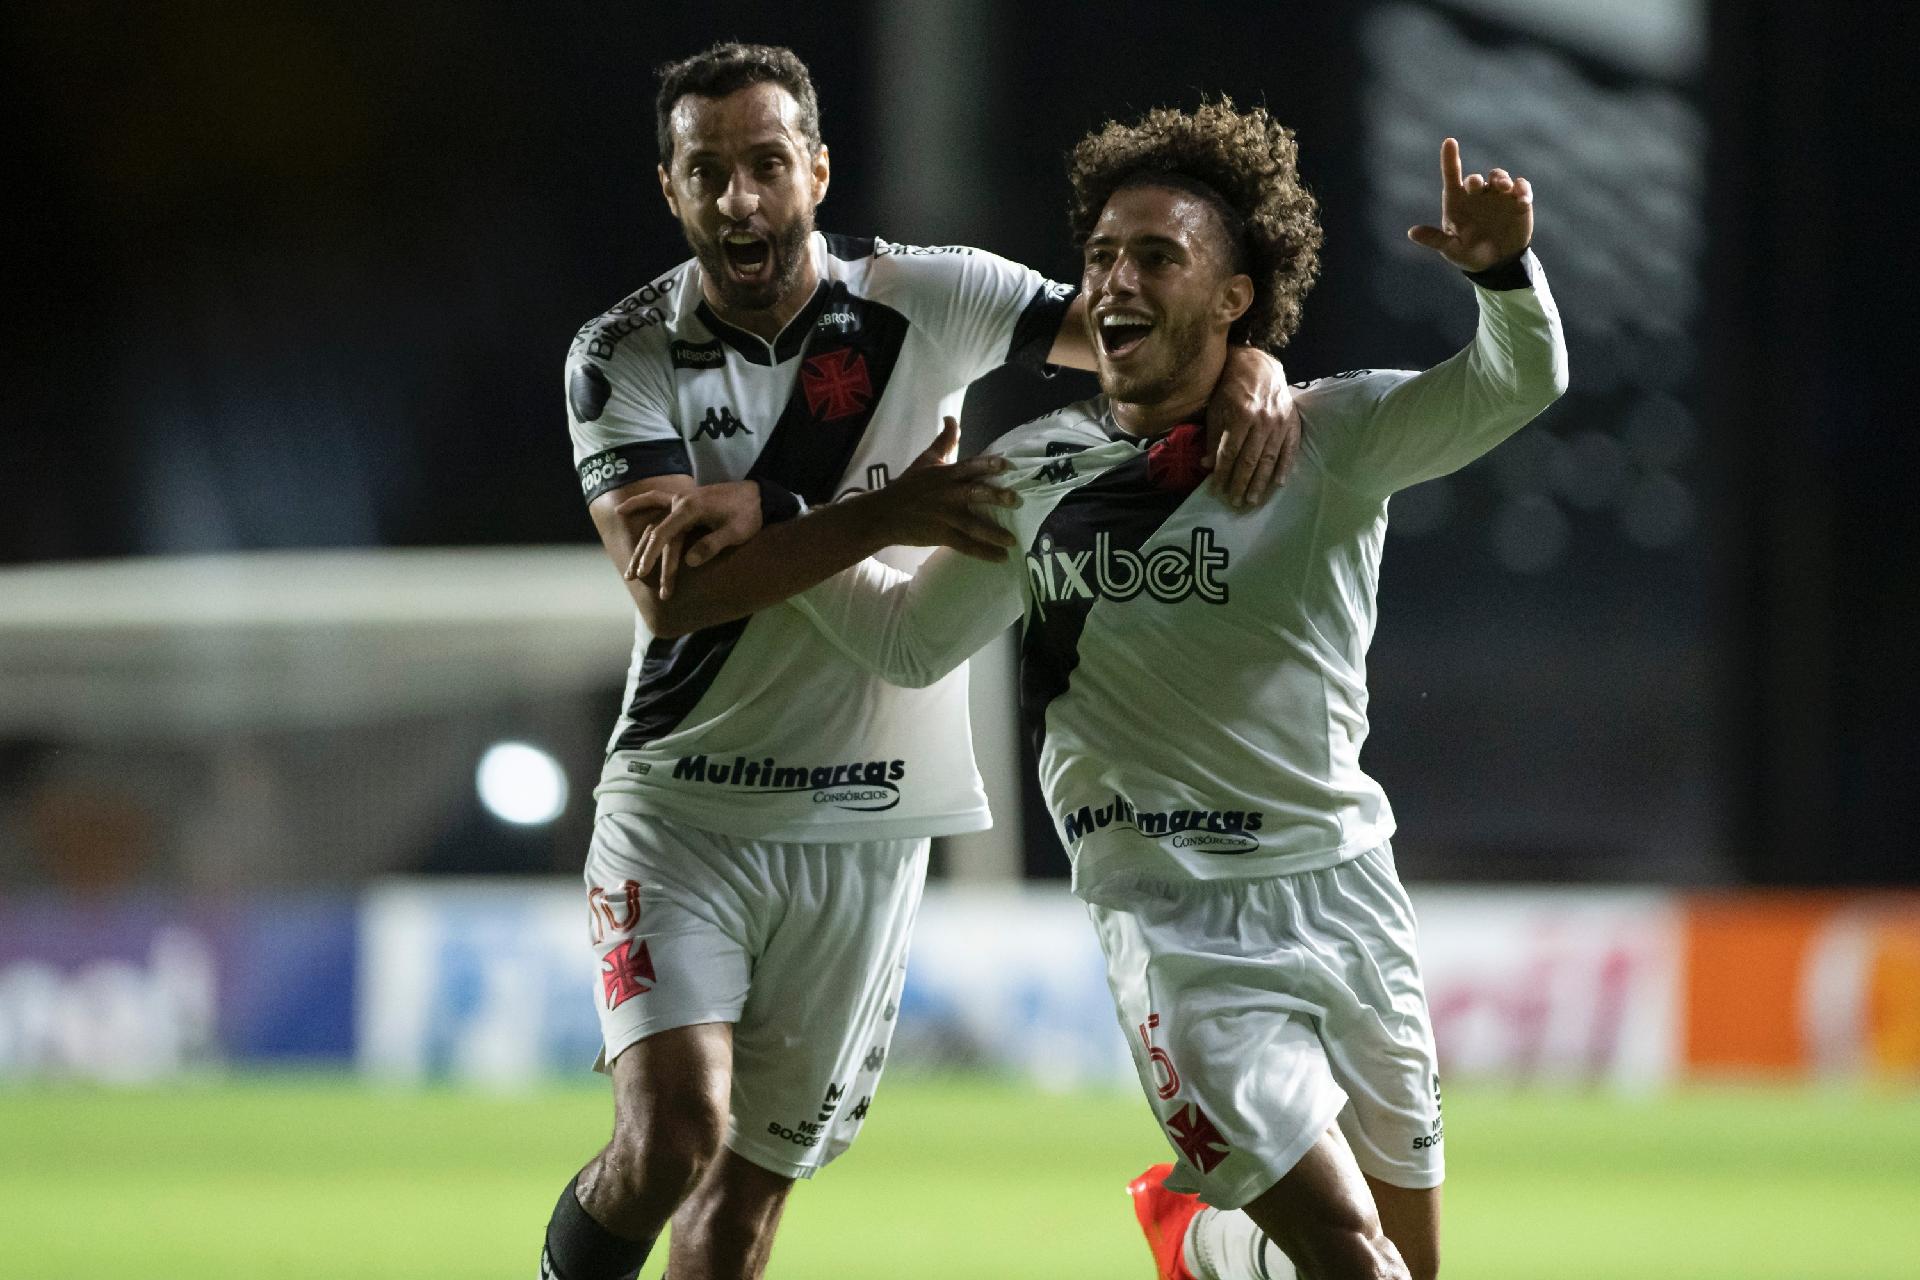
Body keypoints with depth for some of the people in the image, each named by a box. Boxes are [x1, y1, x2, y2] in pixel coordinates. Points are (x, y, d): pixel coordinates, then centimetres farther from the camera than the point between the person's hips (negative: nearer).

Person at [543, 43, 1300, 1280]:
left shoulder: (924, 299, -3)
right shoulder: (626, 357, -8)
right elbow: (667, 587, -20)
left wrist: (1252, 364, -21)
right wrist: (882, 517, -29)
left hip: (866, 830, 2)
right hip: (682, 800, -2)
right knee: (676, 1131, -22)